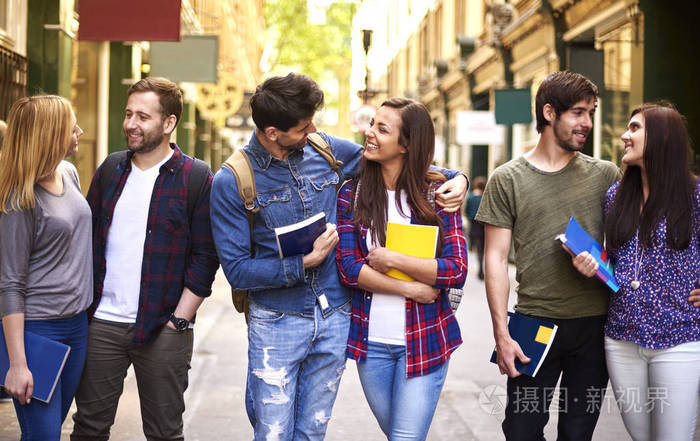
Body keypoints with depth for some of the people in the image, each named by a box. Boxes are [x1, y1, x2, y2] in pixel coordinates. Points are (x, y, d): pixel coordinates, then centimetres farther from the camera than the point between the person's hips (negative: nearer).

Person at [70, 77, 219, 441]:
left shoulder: (197, 179, -4)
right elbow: (87, 242, 15)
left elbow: (205, 257, -5)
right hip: (101, 324, 4)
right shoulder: (109, 172, 9)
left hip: (163, 331, -4)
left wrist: (178, 321, -10)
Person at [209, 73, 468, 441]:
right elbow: (237, 270, -11)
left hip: (335, 320, 4)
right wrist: (305, 262, -20)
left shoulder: (326, 150, 1)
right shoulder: (231, 182, -10)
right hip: (276, 324, -4)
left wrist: (454, 178, -2)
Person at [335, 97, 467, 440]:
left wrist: (391, 260, -16)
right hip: (371, 341, 3)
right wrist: (409, 289, -15)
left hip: (424, 342, -2)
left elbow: (456, 271, -12)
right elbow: (348, 268, -8)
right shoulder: (352, 193, 1)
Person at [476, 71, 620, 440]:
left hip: (593, 326, 2)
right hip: (534, 323, -1)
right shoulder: (507, 179, 0)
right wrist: (501, 334, -8)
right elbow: (496, 259, -1)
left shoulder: (605, 175, 6)